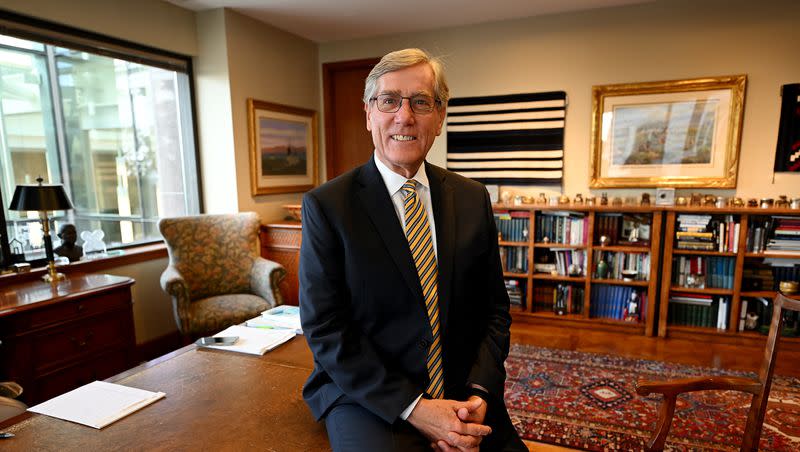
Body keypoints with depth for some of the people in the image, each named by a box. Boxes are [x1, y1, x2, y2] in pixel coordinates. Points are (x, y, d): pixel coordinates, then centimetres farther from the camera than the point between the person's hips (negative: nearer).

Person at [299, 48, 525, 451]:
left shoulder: (473, 199, 2)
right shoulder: (326, 205, -8)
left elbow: (494, 309, 6)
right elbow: (324, 329, -10)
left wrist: (479, 395, -8)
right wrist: (413, 407, -15)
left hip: (462, 398, 4)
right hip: (368, 398, -3)